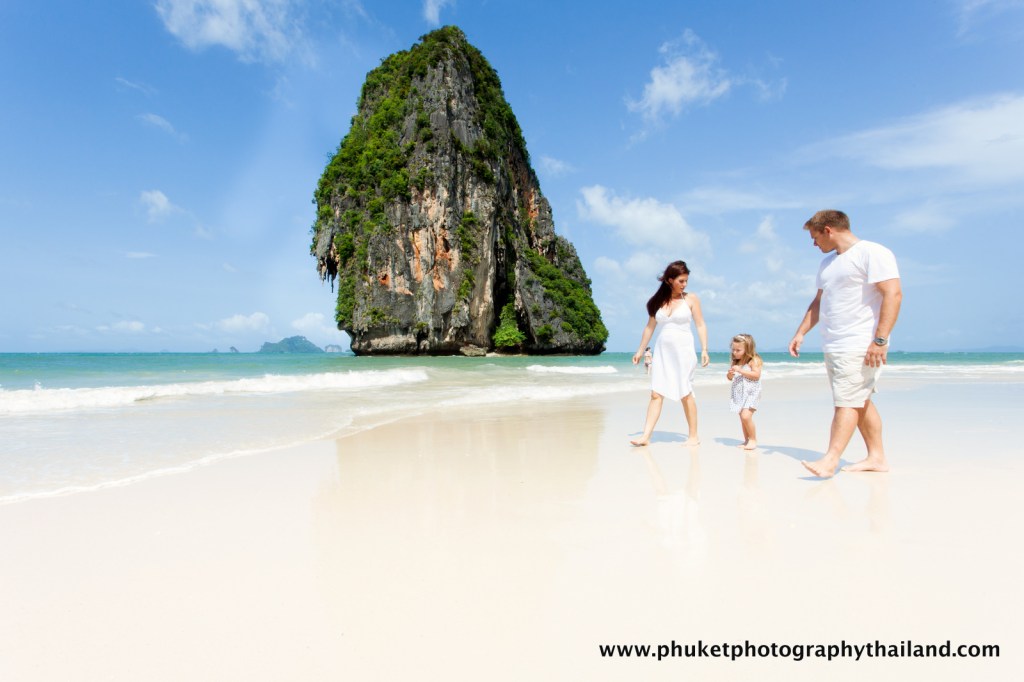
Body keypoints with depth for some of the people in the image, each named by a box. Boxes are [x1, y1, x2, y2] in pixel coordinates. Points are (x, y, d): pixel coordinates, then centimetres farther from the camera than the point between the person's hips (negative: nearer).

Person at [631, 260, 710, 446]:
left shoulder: (691, 298, 1)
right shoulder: (658, 301, 7)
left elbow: (700, 325, 1)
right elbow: (650, 327, 14)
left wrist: (704, 349, -7)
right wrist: (640, 350, 15)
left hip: (683, 349, -2)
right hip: (662, 349, 3)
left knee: (685, 393, 1)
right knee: (656, 393, -1)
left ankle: (694, 435, 14)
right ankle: (646, 436, -3)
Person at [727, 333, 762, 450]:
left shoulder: (754, 360, -10)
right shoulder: (735, 362, 11)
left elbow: (756, 375, -21)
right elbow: (730, 378, 17)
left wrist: (740, 370, -24)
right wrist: (730, 374, -7)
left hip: (751, 393, -7)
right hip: (739, 394, 7)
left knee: (746, 416, -18)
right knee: (742, 418, 10)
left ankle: (753, 440, -3)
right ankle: (746, 440, 21)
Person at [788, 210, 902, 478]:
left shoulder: (872, 253, -8)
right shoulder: (828, 263, 19)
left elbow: (893, 294, -17)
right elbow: (818, 302, 24)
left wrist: (880, 339, -24)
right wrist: (800, 333, 16)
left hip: (860, 346, -9)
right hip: (833, 346, 9)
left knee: (846, 402, -11)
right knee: (860, 401, 11)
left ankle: (830, 461, -13)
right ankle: (877, 457, 19)